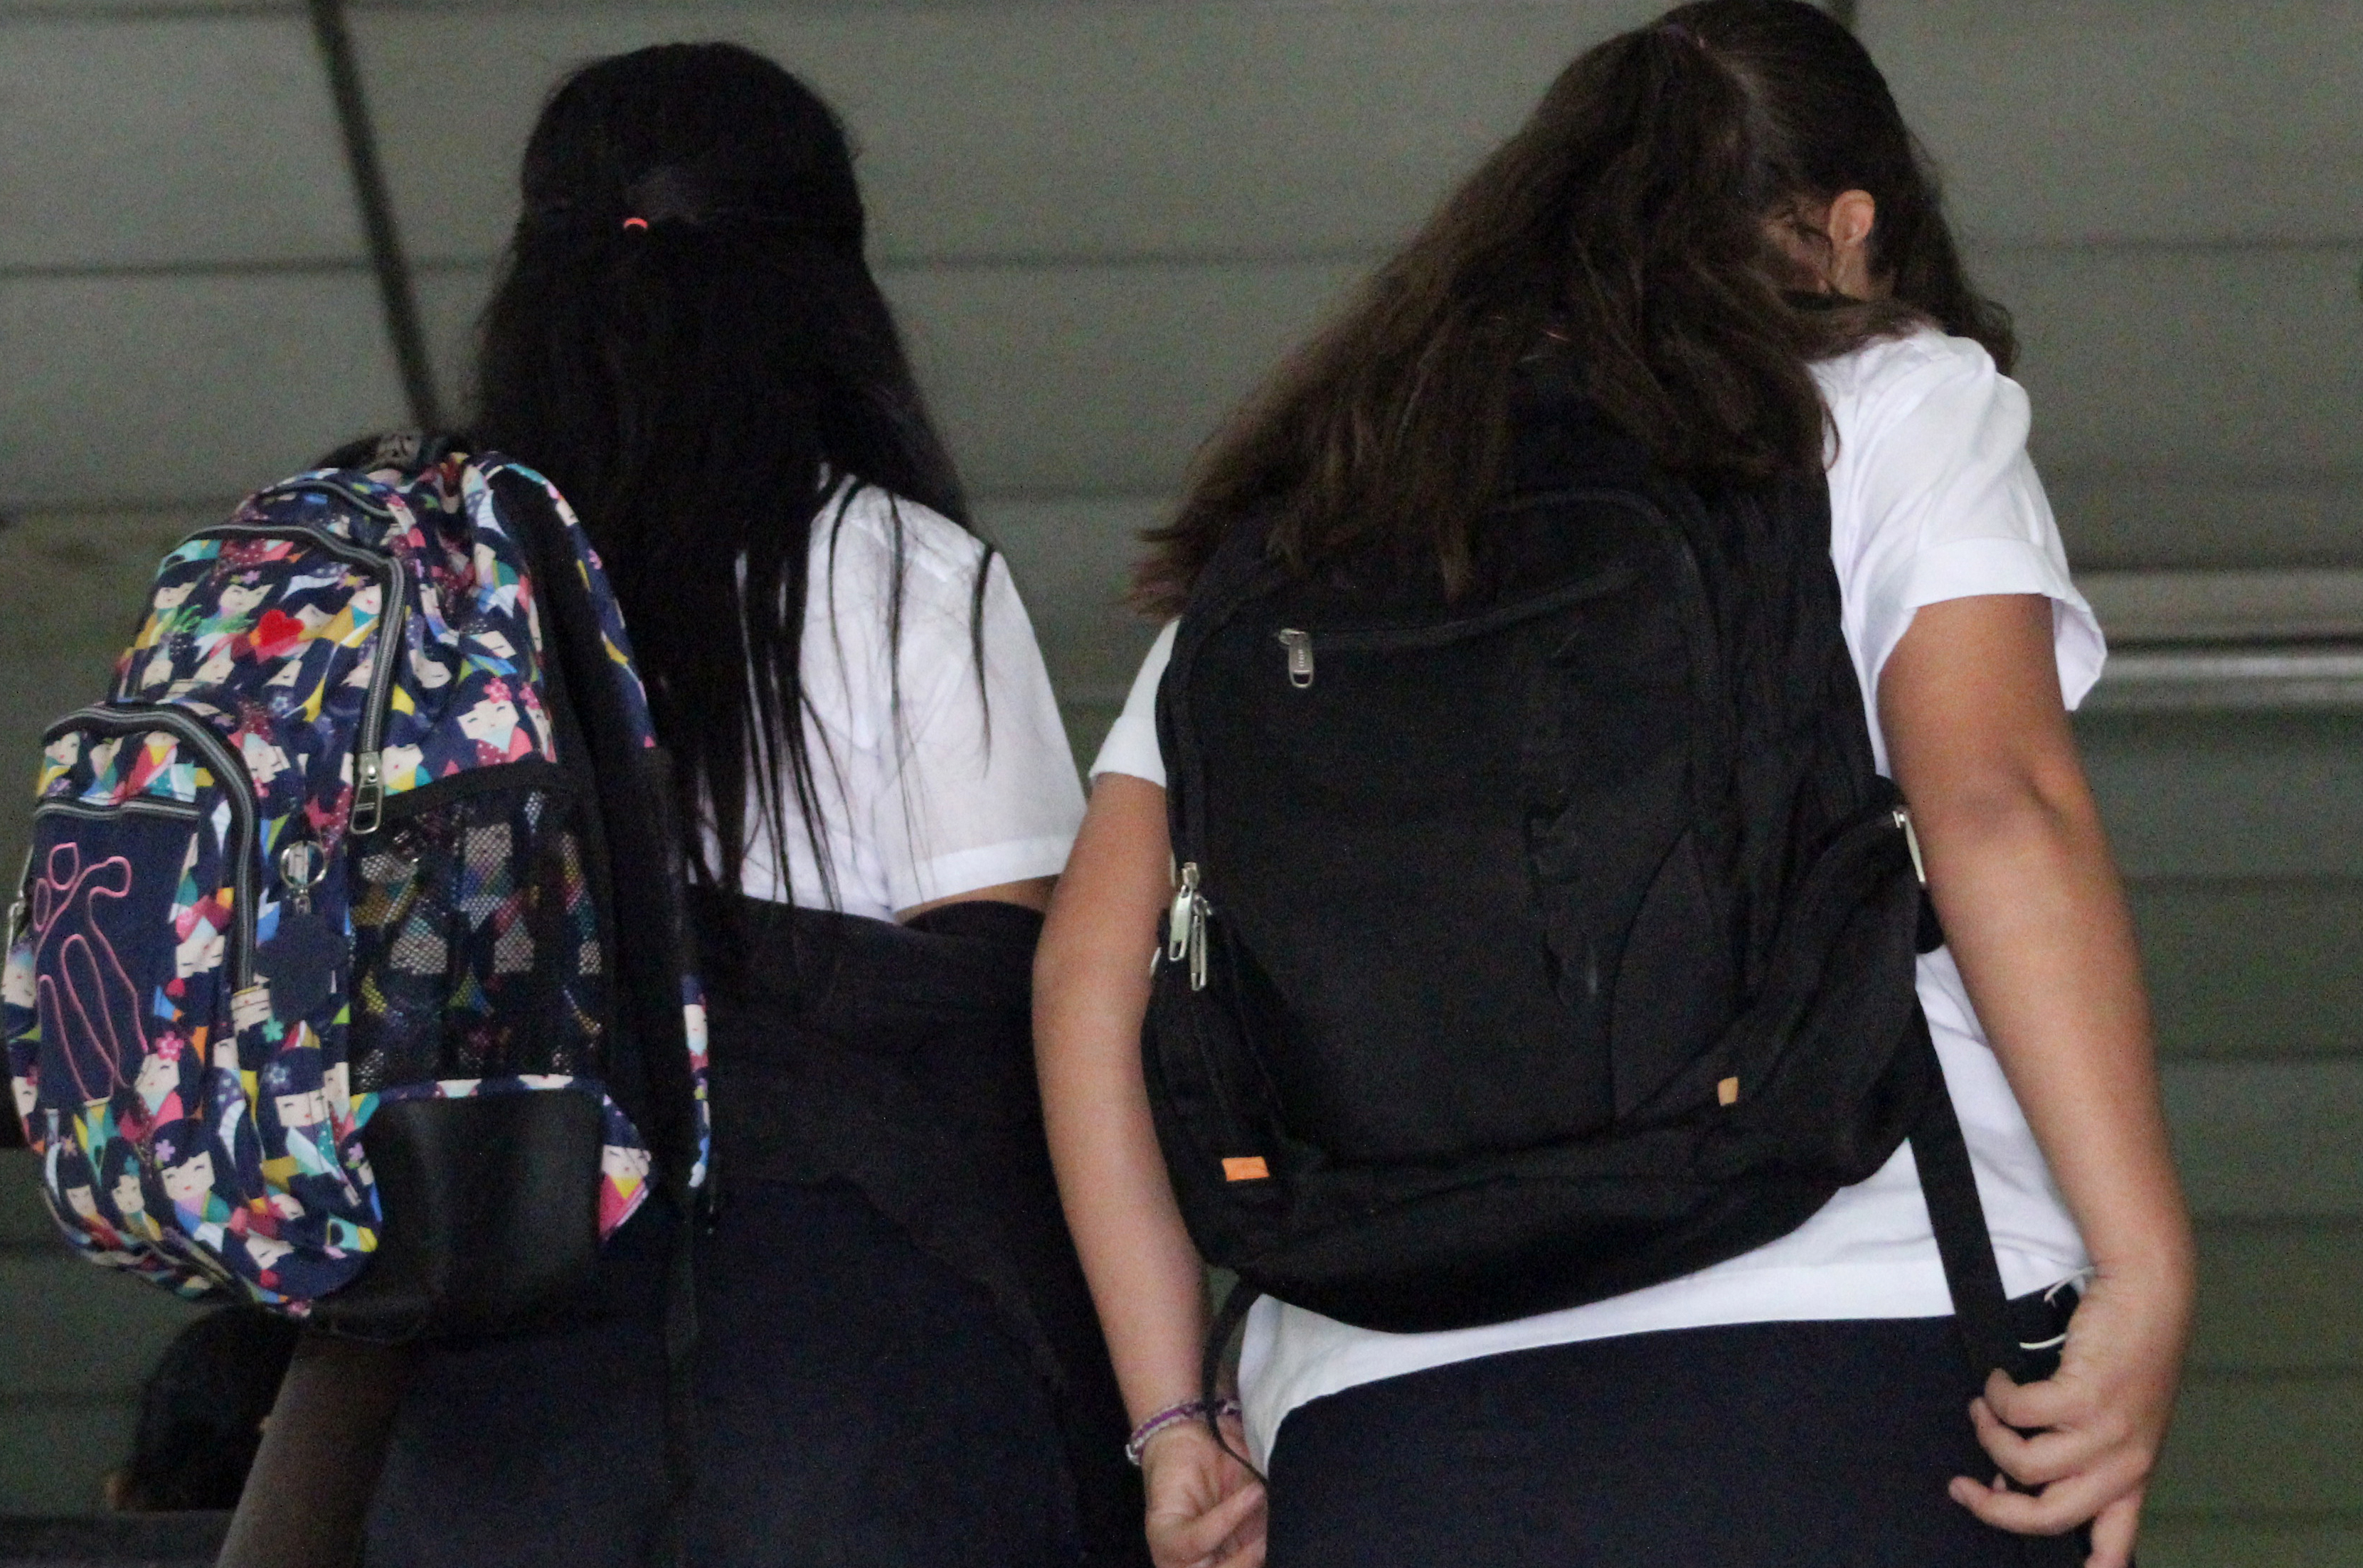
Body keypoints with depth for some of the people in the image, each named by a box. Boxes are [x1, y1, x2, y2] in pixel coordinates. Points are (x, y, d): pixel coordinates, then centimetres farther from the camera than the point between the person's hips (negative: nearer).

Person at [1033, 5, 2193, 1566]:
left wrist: (1178, 1424, 14)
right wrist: (2147, 1269, -9)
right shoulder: (1892, 402, 13)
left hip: (1382, 1426, 4)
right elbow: (1996, 802, -5)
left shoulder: (1294, 522, 23)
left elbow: (1092, 981, 14)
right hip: (1862, 1360, -3)